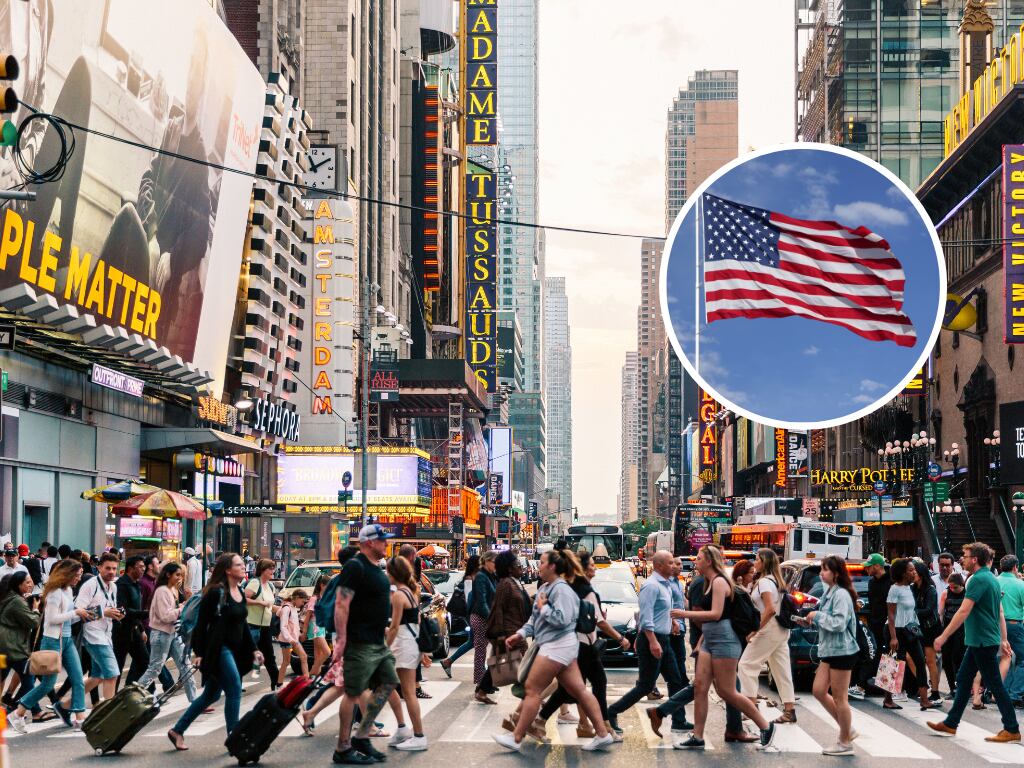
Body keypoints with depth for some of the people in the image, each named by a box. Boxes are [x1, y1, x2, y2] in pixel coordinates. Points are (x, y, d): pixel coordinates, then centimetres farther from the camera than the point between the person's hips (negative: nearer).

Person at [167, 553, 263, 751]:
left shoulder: (240, 593, 11)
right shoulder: (216, 592, -13)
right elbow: (202, 623, -13)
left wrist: (253, 649, 16)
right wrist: (199, 652, -16)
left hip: (234, 650, 9)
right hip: (218, 649, -9)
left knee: (211, 695, 14)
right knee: (235, 689, -11)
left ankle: (177, 731, 24)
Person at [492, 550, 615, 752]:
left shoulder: (562, 590, -14)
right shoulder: (544, 588, 16)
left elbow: (562, 619, -25)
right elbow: (535, 618, 21)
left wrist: (543, 607, -12)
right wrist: (521, 634, 9)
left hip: (557, 645, -10)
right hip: (557, 646, 10)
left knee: (532, 689, -4)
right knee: (579, 690, 8)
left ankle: (516, 738, 1)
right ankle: (603, 735, 8)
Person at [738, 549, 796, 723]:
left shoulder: (764, 581, -13)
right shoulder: (775, 581, 16)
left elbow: (770, 610, -23)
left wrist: (755, 630, -20)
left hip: (769, 629, -9)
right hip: (781, 630, 9)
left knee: (747, 663, -3)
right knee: (781, 670, 8)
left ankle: (751, 703, -6)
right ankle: (789, 710, 7)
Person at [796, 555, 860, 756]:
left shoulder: (841, 595, -15)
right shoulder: (829, 593, 14)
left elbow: (839, 623, -23)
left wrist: (817, 615, -15)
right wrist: (810, 622, 5)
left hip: (842, 651, -10)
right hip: (829, 650, 10)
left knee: (839, 697, -2)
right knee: (819, 691, 9)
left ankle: (845, 742, 9)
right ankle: (847, 729, 20)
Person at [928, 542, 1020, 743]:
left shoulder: (978, 580, -18)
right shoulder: (992, 579, 13)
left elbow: (964, 611, -22)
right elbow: (1000, 612, 18)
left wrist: (943, 636, -20)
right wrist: (1003, 639, 22)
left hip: (982, 641, -10)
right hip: (979, 641, 10)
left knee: (994, 684, -4)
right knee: (963, 679, 13)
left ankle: (1012, 730, 2)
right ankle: (950, 724, 18)